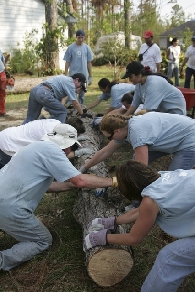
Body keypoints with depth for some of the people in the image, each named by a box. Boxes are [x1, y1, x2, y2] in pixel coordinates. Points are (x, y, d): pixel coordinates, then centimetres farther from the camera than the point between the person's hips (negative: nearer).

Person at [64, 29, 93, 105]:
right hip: (73, 75, -2)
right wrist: (65, 76, -4)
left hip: (84, 75, 2)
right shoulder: (70, 48, -2)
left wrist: (90, 76, 5)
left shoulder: (87, 48, 5)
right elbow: (67, 62, 1)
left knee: (82, 94, 10)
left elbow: (89, 63, 7)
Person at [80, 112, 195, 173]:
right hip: (174, 138, 9)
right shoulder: (122, 127, -6)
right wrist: (84, 168, 11)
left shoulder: (136, 131, -33)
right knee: (137, 161, 4)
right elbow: (105, 152, 6)